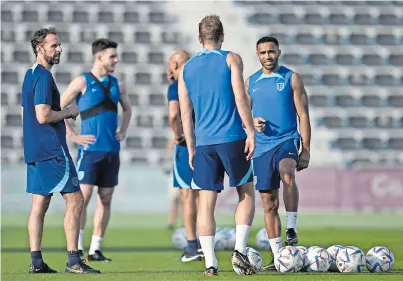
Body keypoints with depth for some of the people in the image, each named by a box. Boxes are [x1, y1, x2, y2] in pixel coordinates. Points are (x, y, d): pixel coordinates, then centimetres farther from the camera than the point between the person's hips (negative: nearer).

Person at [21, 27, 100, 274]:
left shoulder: (30, 75, 16)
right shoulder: (44, 77, -15)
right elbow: (43, 115, -22)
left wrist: (62, 115, 17)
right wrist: (69, 112, -7)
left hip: (35, 150, 10)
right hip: (52, 150, -10)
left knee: (40, 203, 8)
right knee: (75, 200, -7)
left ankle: (36, 261, 7)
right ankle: (73, 260, -9)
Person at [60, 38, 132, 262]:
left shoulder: (116, 84, 12)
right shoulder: (82, 82, -4)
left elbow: (127, 109, 30)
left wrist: (123, 131, 16)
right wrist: (73, 136, -8)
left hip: (112, 149, 6)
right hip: (90, 149, -6)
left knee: (105, 200, 4)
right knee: (83, 196, -9)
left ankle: (96, 249, 8)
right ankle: (77, 248, -5)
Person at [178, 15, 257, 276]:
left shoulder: (186, 68, 12)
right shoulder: (231, 59, 1)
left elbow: (185, 112, 13)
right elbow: (240, 99, -9)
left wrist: (191, 147, 19)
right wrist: (251, 132, -5)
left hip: (204, 143, 3)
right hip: (232, 138, -3)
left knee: (206, 202, 4)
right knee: (247, 193, 11)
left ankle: (210, 262, -1)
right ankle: (240, 249, -4)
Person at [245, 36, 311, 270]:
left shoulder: (292, 78, 2)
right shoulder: (251, 82, 12)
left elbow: (303, 116, 0)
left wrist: (306, 151, -7)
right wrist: (251, 122, -7)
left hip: (286, 140, -4)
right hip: (261, 147, 4)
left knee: (287, 174, -36)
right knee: (269, 203, 4)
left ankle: (292, 229, -29)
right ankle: (278, 256, 10)